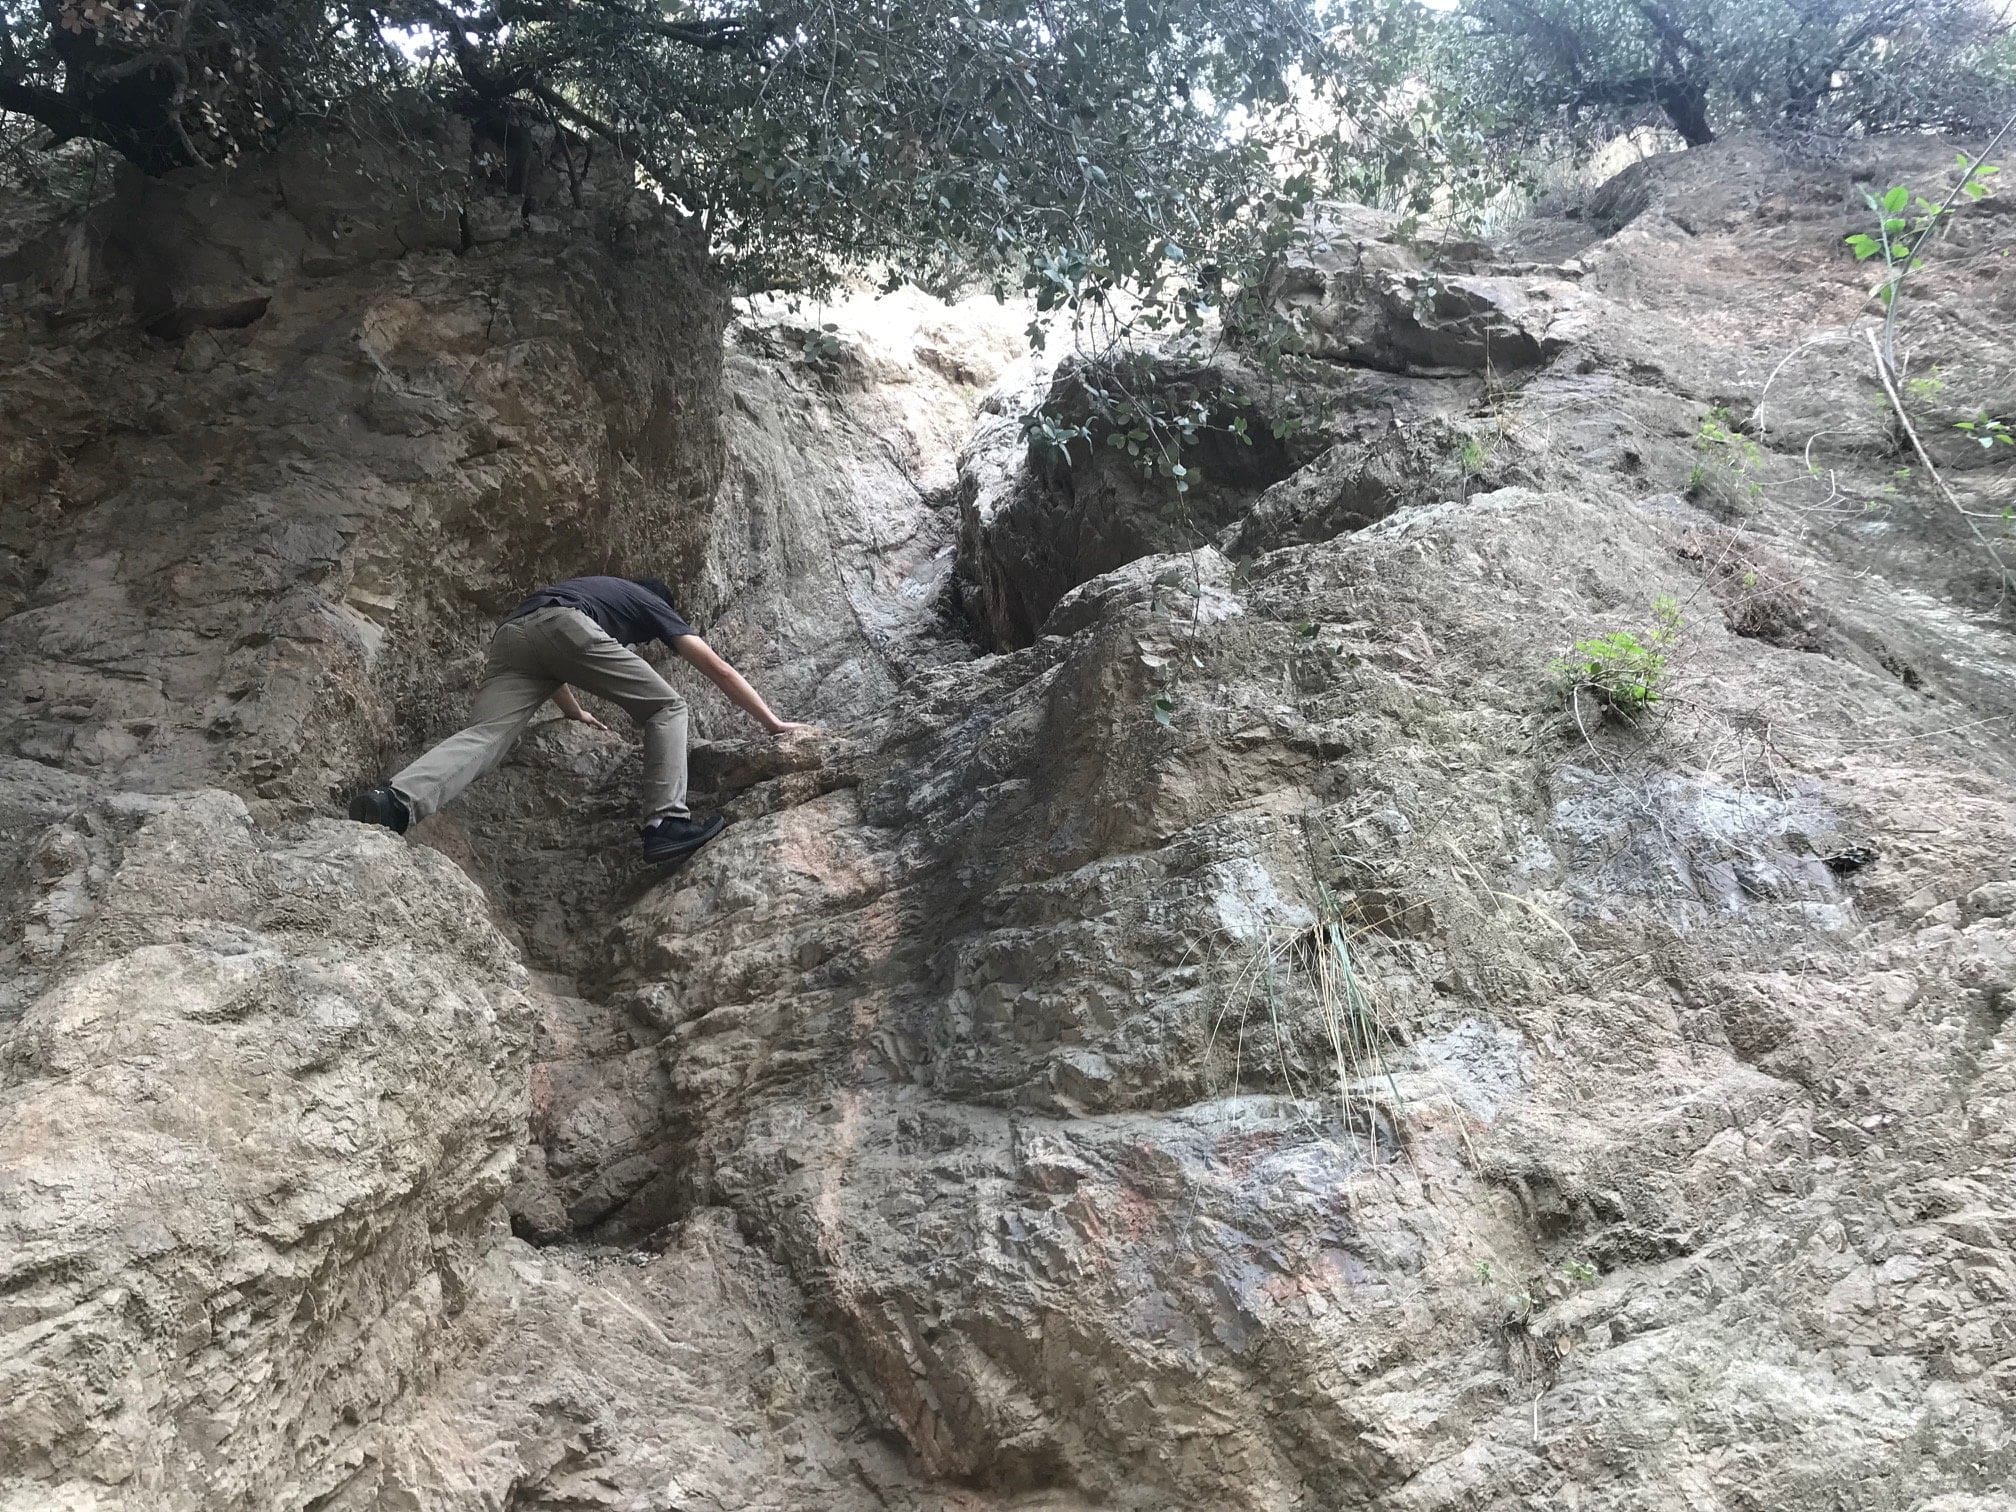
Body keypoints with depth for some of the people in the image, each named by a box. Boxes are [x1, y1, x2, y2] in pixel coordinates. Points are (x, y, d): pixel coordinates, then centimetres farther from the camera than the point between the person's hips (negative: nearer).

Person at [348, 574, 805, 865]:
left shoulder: (593, 587, 47)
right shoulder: (652, 605, 32)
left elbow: (543, 664, 55)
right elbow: (717, 668, 25)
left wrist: (576, 713, 68)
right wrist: (772, 723, 28)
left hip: (511, 634, 5)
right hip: (563, 625, -5)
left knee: (484, 734, -14)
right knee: (666, 707, 6)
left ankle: (395, 801, -41)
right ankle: (666, 824, -13)